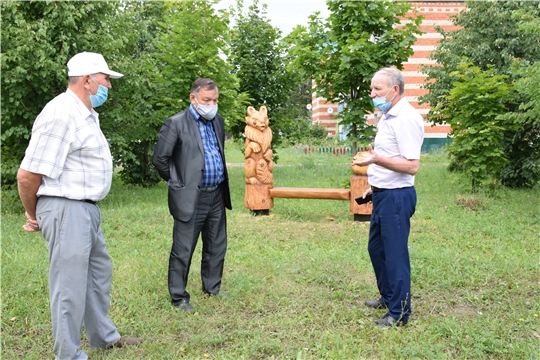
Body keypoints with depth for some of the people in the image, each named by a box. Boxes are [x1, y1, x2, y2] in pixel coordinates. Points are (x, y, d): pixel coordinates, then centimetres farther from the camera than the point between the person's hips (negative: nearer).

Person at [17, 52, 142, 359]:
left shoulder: (86, 114, 11)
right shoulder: (61, 115, -19)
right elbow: (28, 175, -18)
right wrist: (34, 215, -3)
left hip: (86, 208, 10)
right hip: (66, 210, -10)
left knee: (99, 271, 22)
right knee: (70, 283, 0)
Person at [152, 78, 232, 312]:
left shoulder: (218, 121, 10)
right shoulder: (176, 123, -10)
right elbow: (159, 159, -9)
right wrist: (178, 183, -1)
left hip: (217, 196, 7)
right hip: (190, 199, -7)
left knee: (217, 246, 17)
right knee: (183, 250, 1)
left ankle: (212, 287, 34)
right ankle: (178, 297, 14)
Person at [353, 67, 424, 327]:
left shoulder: (406, 118, -18)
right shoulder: (388, 117, 13)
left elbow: (411, 166, -24)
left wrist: (376, 159, -35)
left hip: (397, 196, -10)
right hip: (383, 195, 10)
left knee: (395, 253, -1)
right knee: (376, 247, 20)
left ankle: (399, 312, 11)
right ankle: (388, 297, 36)